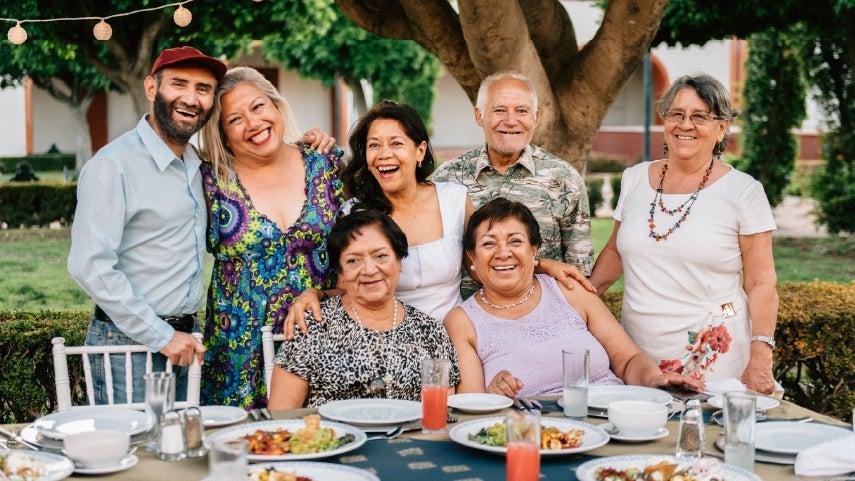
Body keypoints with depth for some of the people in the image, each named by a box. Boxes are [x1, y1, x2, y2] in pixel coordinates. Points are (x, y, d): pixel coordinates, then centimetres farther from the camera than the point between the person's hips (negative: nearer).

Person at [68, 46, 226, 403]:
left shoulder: (195, 163, 10)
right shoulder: (114, 165, -14)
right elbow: (90, 266, -20)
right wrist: (161, 337, -18)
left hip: (184, 339, 7)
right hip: (129, 344, -7)